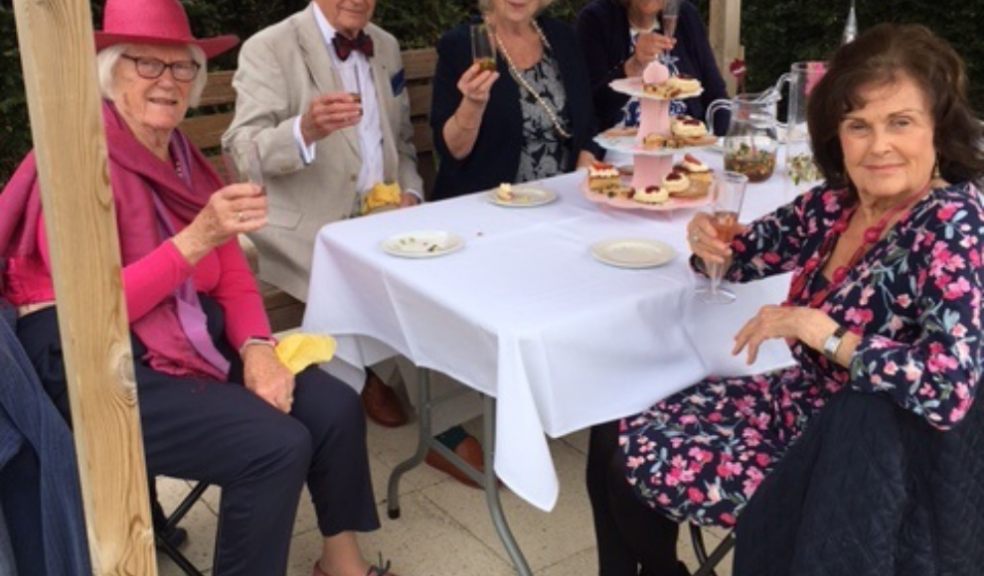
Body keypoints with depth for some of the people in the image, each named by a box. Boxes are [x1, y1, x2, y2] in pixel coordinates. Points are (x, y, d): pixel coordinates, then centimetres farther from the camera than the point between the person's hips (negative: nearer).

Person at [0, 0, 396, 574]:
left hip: (192, 338, 8)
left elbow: (233, 274, 7)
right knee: (276, 445, -23)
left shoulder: (185, 160, 9)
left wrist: (257, 348, -13)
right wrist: (199, 236, -30)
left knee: (335, 407, -8)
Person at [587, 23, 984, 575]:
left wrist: (820, 330, -30)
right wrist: (710, 245, -12)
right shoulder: (841, 201, -2)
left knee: (636, 466, -8)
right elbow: (746, 253, 12)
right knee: (615, 438, 4)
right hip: (800, 403, 8)